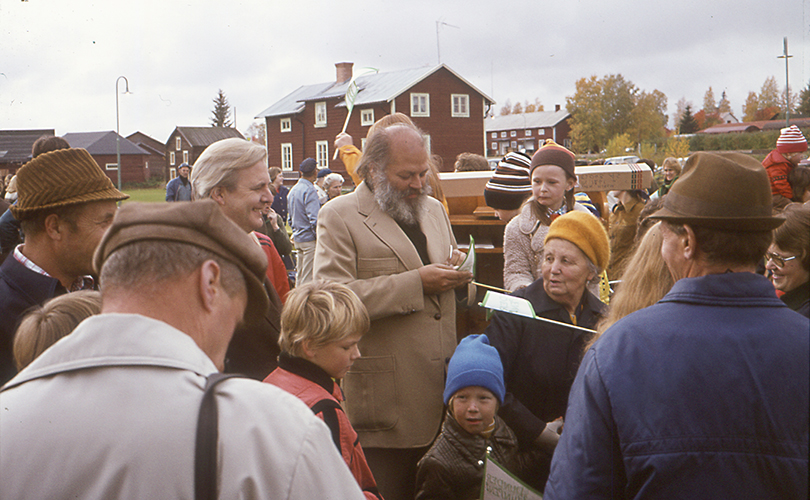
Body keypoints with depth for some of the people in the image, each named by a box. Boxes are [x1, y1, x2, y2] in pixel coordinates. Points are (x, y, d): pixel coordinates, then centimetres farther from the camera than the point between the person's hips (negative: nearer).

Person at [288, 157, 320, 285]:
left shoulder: (293, 190, 13)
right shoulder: (310, 191, -15)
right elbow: (314, 219, -21)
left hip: (298, 238, 9)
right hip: (310, 239, -9)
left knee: (300, 274, 15)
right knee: (309, 277, -6)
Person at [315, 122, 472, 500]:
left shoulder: (434, 209, 18)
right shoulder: (339, 217, -5)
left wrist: (455, 272, 3)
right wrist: (416, 283, -19)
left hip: (441, 392, 6)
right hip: (385, 397, -6)